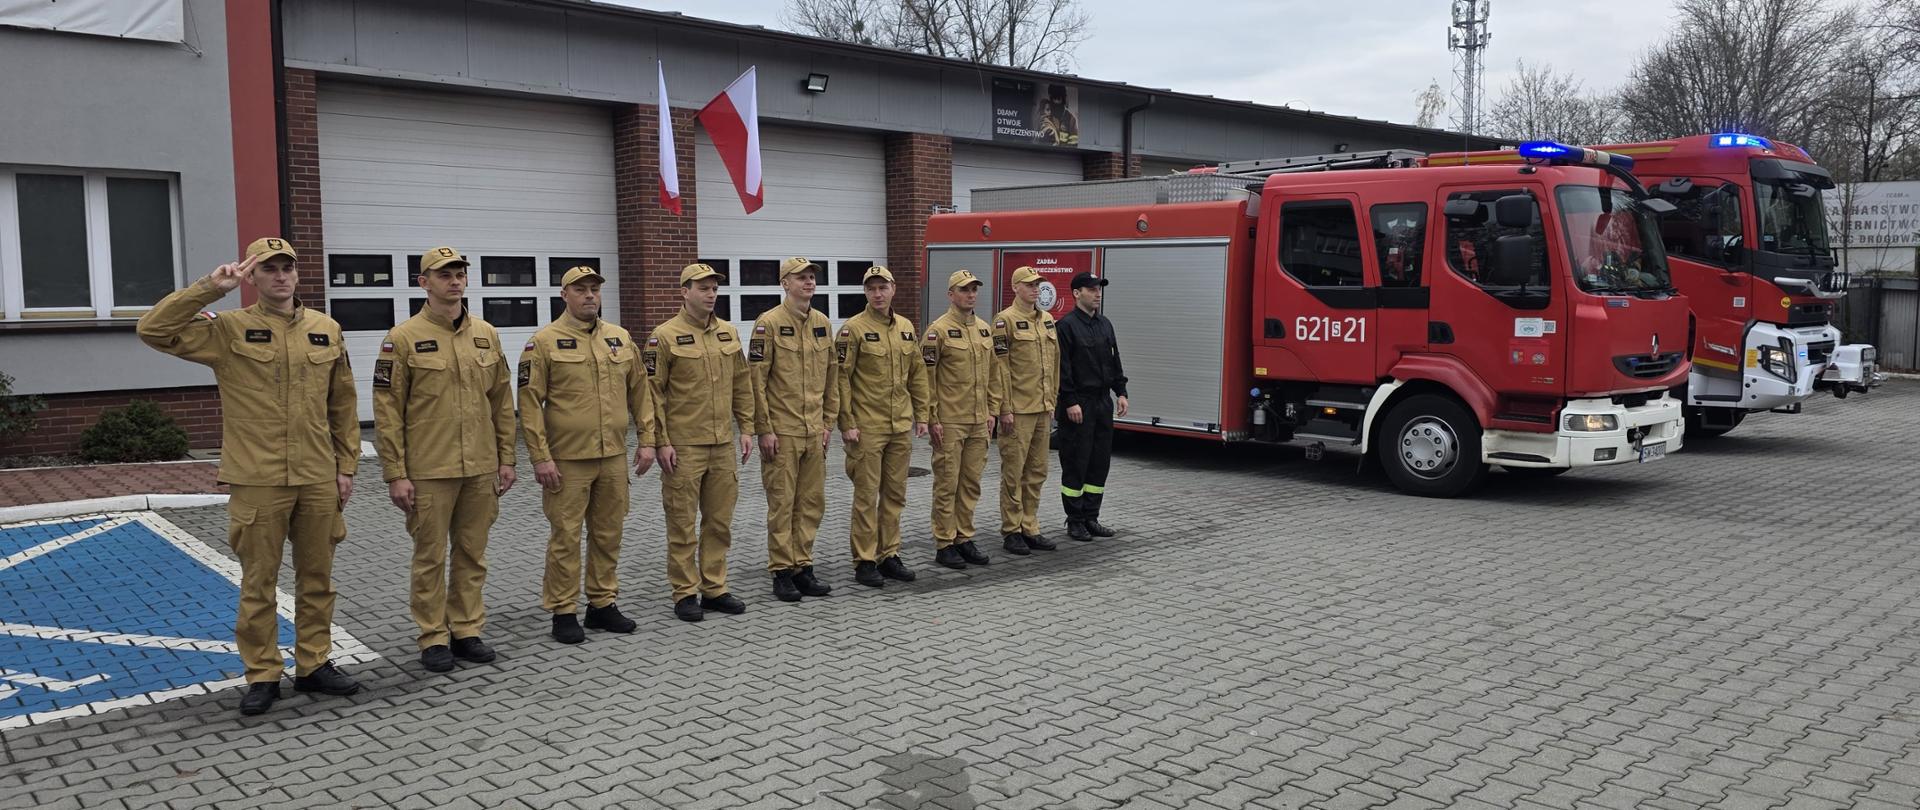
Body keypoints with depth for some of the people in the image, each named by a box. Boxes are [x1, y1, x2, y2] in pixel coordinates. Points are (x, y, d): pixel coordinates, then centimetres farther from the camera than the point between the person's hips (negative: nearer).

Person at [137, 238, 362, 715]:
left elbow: (343, 407, 11)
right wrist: (210, 287, -17)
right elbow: (154, 330, -12)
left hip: (318, 479, 3)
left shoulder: (326, 330, 7)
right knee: (258, 582, 5)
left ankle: (314, 664, 24)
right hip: (257, 481, -3)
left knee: (316, 577, 12)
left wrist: (346, 467, 8)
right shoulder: (229, 330, -1)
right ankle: (263, 676, 17)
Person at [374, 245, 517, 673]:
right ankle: (433, 638, 16)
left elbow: (502, 401, 12)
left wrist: (506, 459, 9)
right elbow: (387, 410, -6)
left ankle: (467, 630, 22)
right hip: (428, 471, -4)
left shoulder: (486, 334, 7)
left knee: (472, 554, 11)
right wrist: (395, 474, -10)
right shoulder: (403, 338, -6)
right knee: (430, 557, 5)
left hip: (481, 469, 4)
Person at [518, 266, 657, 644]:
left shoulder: (620, 338, 8)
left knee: (608, 534, 12)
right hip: (567, 459, -5)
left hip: (614, 457, 5)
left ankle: (603, 604, 24)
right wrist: (540, 456, -12)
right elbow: (530, 403, -8)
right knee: (565, 537, 2)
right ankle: (563, 612, 13)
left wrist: (647, 439, 6)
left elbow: (640, 391, 13)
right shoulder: (544, 342, -6)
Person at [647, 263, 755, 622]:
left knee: (720, 521, 10)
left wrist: (747, 428, 8)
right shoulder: (665, 336, -8)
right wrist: (662, 441, -12)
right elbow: (653, 392, -9)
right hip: (683, 447, -5)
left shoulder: (729, 333, 9)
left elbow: (742, 385, 14)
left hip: (723, 445, 5)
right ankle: (685, 593, 13)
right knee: (683, 524, 3)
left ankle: (715, 588, 21)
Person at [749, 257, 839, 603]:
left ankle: (803, 567, 20)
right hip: (781, 432, -6)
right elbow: (756, 380, -10)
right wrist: (764, 429, -13)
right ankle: (782, 573, 11)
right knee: (782, 503, 1)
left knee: (812, 502, 10)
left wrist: (829, 422, 10)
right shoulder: (769, 323, -9)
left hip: (814, 431, 6)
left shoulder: (823, 324, 9)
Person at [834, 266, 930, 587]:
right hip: (867, 427, -6)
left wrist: (921, 415, 11)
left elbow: (917, 374, 15)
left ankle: (888, 555, 21)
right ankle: (864, 561, 9)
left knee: (895, 494, 11)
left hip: (901, 427, 6)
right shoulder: (853, 329, -8)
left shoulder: (906, 327, 10)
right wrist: (847, 423, -13)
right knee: (867, 495, 0)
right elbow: (841, 378, -9)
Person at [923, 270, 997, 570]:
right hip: (949, 422, -6)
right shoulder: (939, 330, -10)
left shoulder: (984, 329, 11)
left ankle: (964, 538, 21)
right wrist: (932, 418, -13)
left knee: (971, 482, 11)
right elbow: (926, 377, -11)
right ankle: (944, 544, 9)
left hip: (979, 422, 6)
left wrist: (992, 410, 13)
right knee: (947, 483, 0)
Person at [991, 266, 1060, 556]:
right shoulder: (1005, 320, -9)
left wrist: (1052, 399, 14)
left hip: (1042, 409, 7)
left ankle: (1030, 528, 19)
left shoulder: (1047, 319, 13)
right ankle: (1011, 531, 8)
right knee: (1014, 472, 0)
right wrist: (1005, 409, -16)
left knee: (1037, 471, 11)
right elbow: (1000, 367, -12)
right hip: (1018, 410, -7)